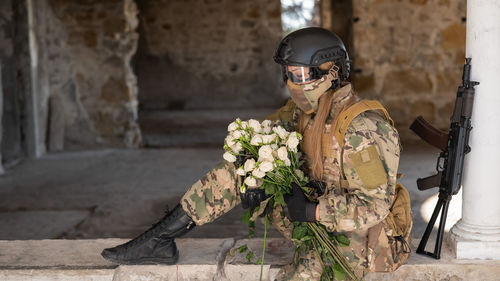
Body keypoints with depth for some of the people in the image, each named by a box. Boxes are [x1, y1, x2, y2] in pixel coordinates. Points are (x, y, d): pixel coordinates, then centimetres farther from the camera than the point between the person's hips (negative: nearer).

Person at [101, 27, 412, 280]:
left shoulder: (362, 129, -26)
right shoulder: (303, 111, -2)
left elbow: (375, 204, -28)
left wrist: (312, 210, -29)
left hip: (357, 236, -7)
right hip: (315, 221, 7)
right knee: (239, 169, -4)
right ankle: (160, 239, -4)